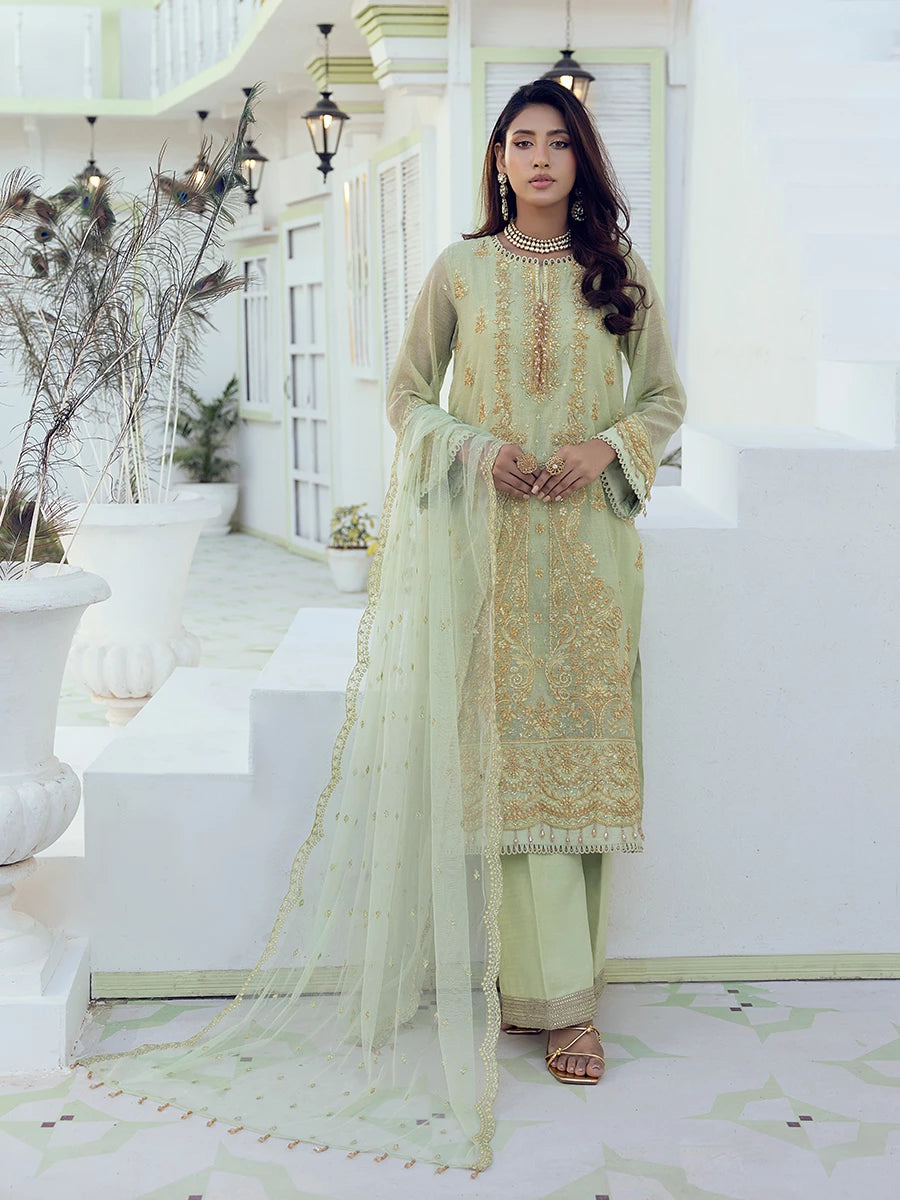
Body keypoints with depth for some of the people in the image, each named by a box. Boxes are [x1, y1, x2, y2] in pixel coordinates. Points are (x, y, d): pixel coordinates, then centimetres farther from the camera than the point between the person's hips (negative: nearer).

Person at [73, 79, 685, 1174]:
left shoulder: (619, 275, 11)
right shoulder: (460, 270, 7)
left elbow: (664, 397, 14)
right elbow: (406, 394, 9)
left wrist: (606, 447, -6)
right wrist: (478, 446, -9)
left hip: (588, 537, 2)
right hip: (487, 536, -2)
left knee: (577, 738, 0)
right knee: (502, 746, -6)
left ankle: (549, 977, 13)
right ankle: (556, 995, 1)